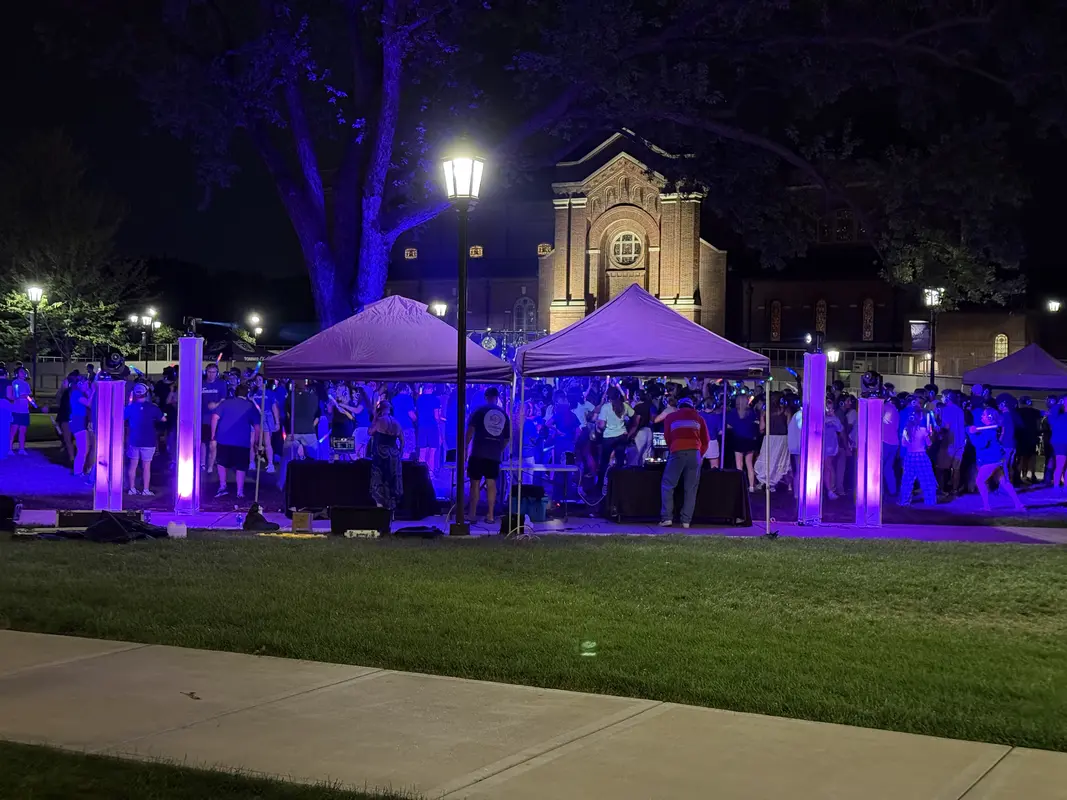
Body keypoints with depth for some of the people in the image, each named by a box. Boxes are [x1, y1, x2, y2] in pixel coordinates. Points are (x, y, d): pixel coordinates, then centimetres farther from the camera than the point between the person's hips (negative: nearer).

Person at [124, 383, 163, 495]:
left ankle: (132, 488, 12)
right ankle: (146, 490, 1)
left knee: (133, 465, 10)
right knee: (146, 466, 1)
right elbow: (163, 419, 0)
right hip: (148, 442, -3)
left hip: (133, 440, 3)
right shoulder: (152, 407, -8)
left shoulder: (130, 407, -1)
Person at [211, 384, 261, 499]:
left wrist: (213, 434, 2)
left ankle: (223, 486, 12)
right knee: (240, 467, 7)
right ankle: (240, 492, 4)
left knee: (222, 463, 18)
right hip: (242, 442, 0)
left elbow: (215, 417, -4)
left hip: (224, 439, 0)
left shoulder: (226, 402, 6)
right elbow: (257, 427, 3)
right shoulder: (251, 407, 6)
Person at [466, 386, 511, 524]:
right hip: (495, 455, 3)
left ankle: (472, 514, 3)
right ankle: (490, 515, 2)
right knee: (491, 483, 5)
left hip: (478, 453, -3)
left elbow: (470, 430, -7)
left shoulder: (480, 411, 2)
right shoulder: (504, 415, 13)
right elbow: (507, 438, 18)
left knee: (475, 483, 2)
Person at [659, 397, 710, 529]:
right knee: (691, 489, 5)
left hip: (677, 452, -1)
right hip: (694, 452, 1)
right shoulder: (698, 419, 22)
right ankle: (686, 521, 0)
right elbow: (706, 441, 19)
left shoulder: (670, 417, 20)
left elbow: (667, 438, 22)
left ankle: (667, 518, -3)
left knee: (667, 485, 7)